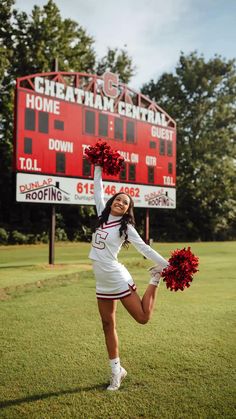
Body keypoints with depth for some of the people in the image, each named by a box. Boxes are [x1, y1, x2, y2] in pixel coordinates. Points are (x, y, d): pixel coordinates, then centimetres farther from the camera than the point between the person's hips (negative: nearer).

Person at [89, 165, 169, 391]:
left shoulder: (126, 227, -6)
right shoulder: (102, 217, 7)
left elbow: (144, 248, -9)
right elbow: (98, 191, 15)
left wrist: (167, 265, -16)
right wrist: (98, 168, 15)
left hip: (118, 278, -5)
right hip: (102, 282, 5)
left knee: (143, 318, -4)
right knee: (108, 325, 10)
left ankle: (155, 279, 17)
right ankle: (116, 370, 23)